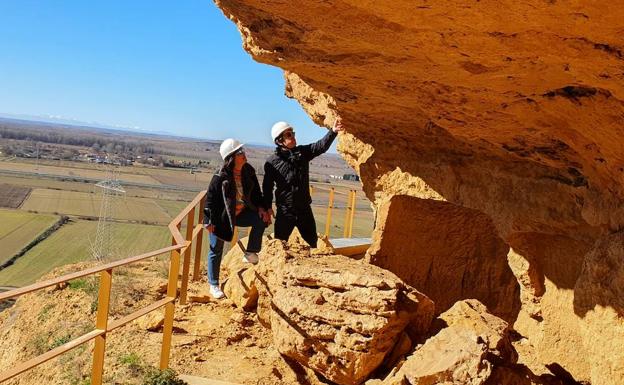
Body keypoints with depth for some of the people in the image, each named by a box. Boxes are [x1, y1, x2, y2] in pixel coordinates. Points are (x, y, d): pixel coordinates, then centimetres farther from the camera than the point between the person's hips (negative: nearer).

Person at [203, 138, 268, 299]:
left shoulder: (248, 171, -5)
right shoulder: (220, 177, -22)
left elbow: (256, 191, 8)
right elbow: (210, 198, -17)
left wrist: (260, 207, -6)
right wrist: (209, 221, -17)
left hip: (241, 212, 5)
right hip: (221, 217, -5)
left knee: (260, 220, -19)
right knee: (216, 251, 4)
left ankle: (250, 254, -2)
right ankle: (213, 286, 17)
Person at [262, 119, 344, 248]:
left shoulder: (303, 152, 4)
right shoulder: (272, 162, -5)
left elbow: (321, 146, -8)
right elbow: (267, 187, -2)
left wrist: (333, 131, -23)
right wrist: (267, 207, -5)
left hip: (305, 208, 4)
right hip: (285, 211, -3)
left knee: (312, 242, 14)